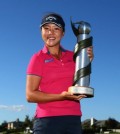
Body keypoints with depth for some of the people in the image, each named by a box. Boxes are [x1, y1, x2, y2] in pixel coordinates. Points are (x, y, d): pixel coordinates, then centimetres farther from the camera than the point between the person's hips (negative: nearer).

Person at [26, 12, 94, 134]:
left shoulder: (72, 56, 11)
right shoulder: (38, 58, -1)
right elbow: (30, 95, -6)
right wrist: (61, 96, -18)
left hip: (74, 119, 4)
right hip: (47, 120, -4)